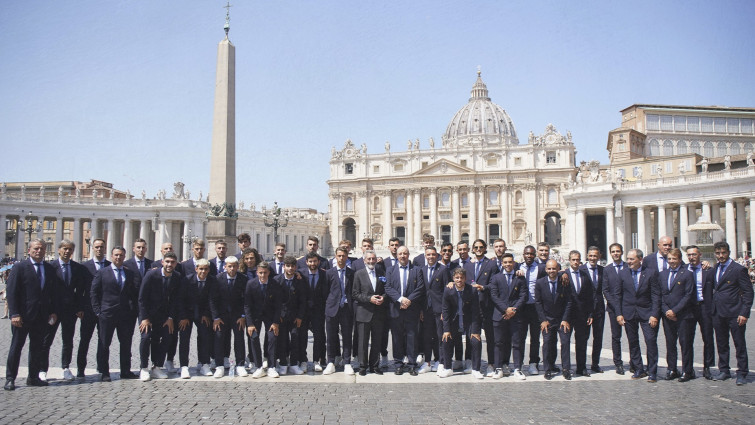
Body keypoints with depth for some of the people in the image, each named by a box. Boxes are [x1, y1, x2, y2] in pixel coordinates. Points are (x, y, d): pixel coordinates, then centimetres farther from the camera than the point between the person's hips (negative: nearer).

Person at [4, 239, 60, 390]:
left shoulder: (50, 269, 10)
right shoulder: (19, 267, -3)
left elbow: (54, 293, 12)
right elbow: (11, 292, -7)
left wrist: (53, 312, 4)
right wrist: (14, 314, -14)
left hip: (42, 316, 4)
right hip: (23, 315, -4)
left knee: (37, 348, 10)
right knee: (16, 346, 4)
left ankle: (33, 378, 19)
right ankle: (10, 379, 12)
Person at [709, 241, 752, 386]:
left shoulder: (738, 269, -8)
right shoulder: (715, 269, 11)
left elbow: (748, 292, -10)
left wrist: (744, 313, -15)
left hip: (734, 314, -6)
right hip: (718, 313, 6)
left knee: (740, 345, 4)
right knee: (721, 344, 14)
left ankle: (742, 373, 13)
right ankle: (724, 371, 24)